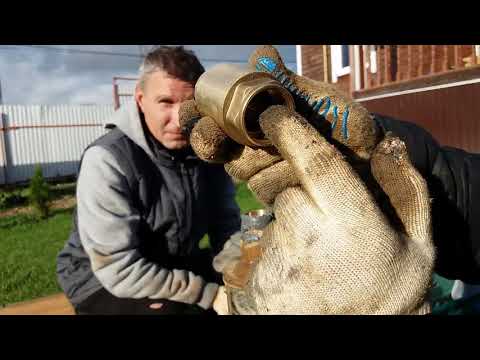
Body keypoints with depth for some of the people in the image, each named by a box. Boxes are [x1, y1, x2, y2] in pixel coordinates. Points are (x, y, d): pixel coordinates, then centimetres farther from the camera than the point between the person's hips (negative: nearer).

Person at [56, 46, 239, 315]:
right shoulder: (107, 160, -26)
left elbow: (226, 224, -4)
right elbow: (120, 271, -27)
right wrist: (209, 294, -28)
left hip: (176, 265, 5)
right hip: (103, 280, -4)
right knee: (191, 308, -28)